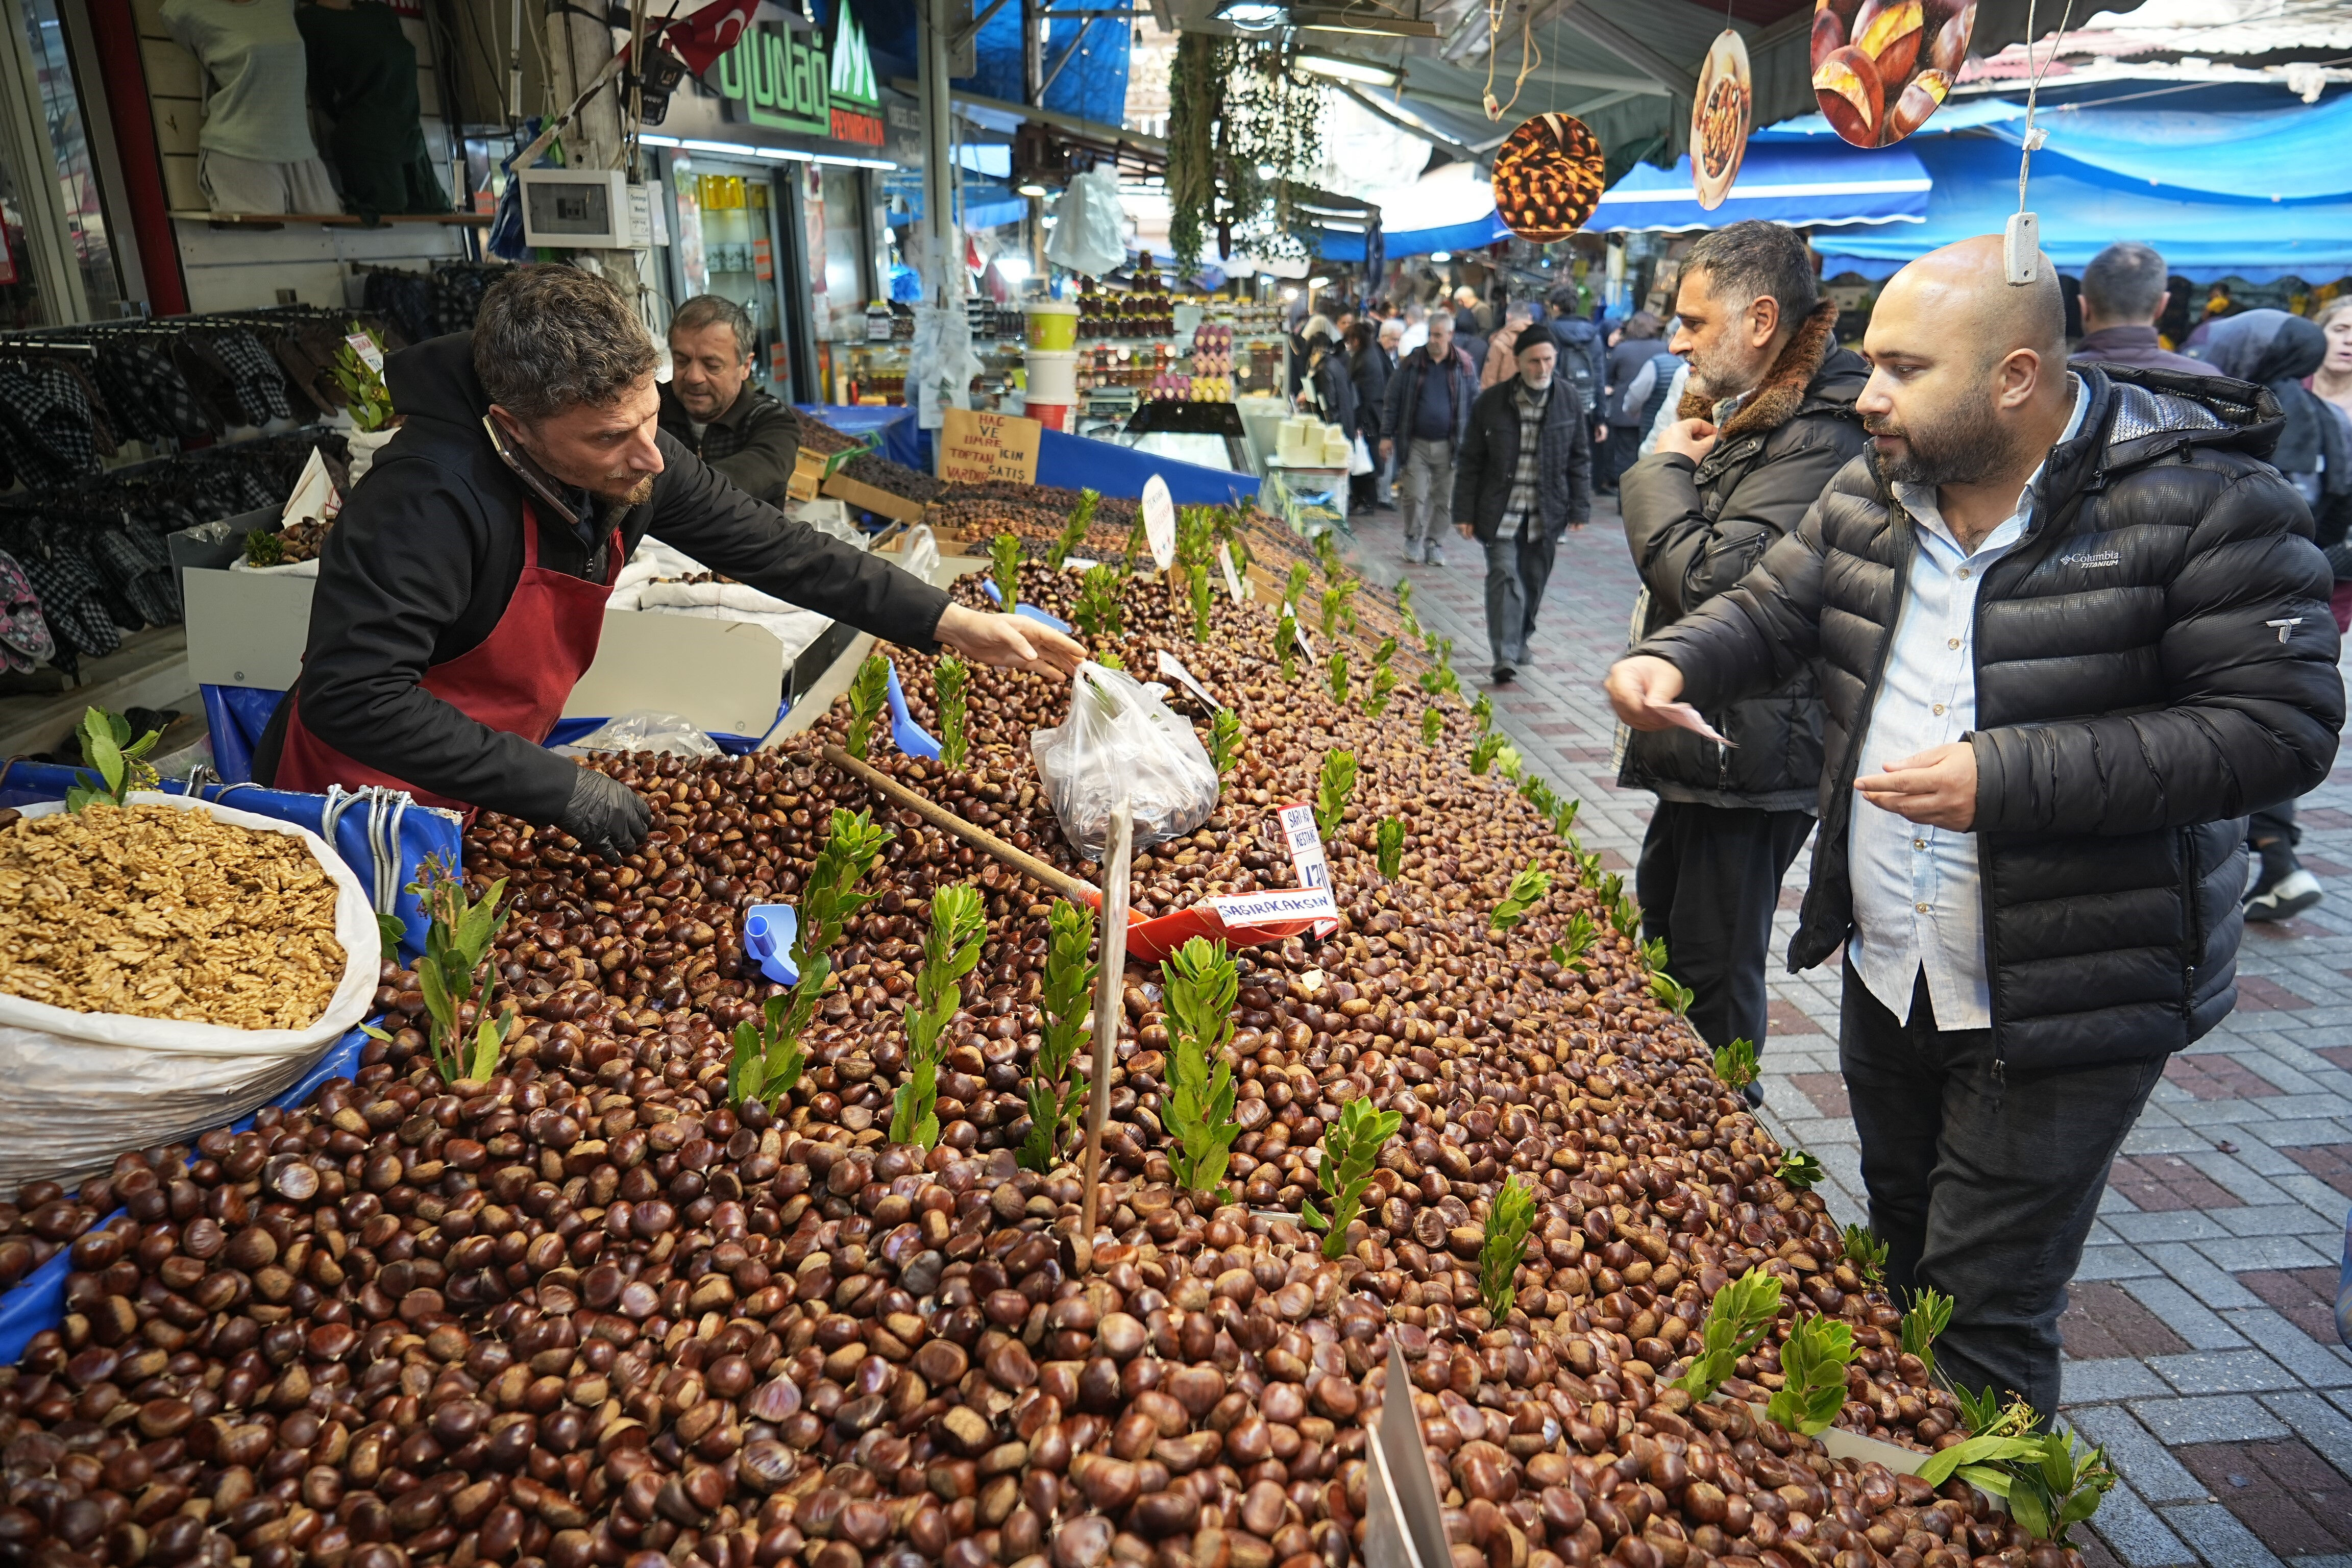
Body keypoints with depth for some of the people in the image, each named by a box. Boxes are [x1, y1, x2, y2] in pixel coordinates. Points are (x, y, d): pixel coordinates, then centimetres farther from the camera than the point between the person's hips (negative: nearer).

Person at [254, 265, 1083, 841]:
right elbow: (353, 697, -34)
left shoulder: (631, 459, -11)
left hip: (481, 800, 6)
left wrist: (949, 623, -10)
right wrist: (562, 788, -32)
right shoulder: (431, 499, -32)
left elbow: (772, 547, -4)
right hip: (360, 808, -6)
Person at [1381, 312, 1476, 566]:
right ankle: (1414, 540, 15)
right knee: (1414, 496, -4)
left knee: (1444, 499, 6)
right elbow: (1394, 400, 4)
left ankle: (1435, 543, 19)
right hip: (1416, 443, -1)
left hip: (1449, 445, 1)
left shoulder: (1464, 366, 3)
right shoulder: (1411, 364, 1)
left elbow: (1474, 402, 9)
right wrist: (1387, 435, 1)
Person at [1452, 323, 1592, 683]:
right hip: (1500, 510, -2)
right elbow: (1470, 461, 0)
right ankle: (1505, 657, -14)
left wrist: (1580, 508, 3)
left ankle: (1520, 641, 32)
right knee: (1504, 576, -12)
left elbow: (1580, 460, 7)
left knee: (1534, 581, 11)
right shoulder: (1491, 403, -5)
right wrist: (1465, 512, -2)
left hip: (1545, 513, 2)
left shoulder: (1569, 401, 1)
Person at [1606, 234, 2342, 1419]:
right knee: (1900, 1261, 25)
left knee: (1983, 1310, 3)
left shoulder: (2198, 499, -18)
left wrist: (2006, 776, -28)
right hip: (1886, 972, 7)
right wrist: (1677, 662, -15)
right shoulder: (1876, 490, 1)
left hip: (2073, 1003, -6)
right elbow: (1771, 610, 8)